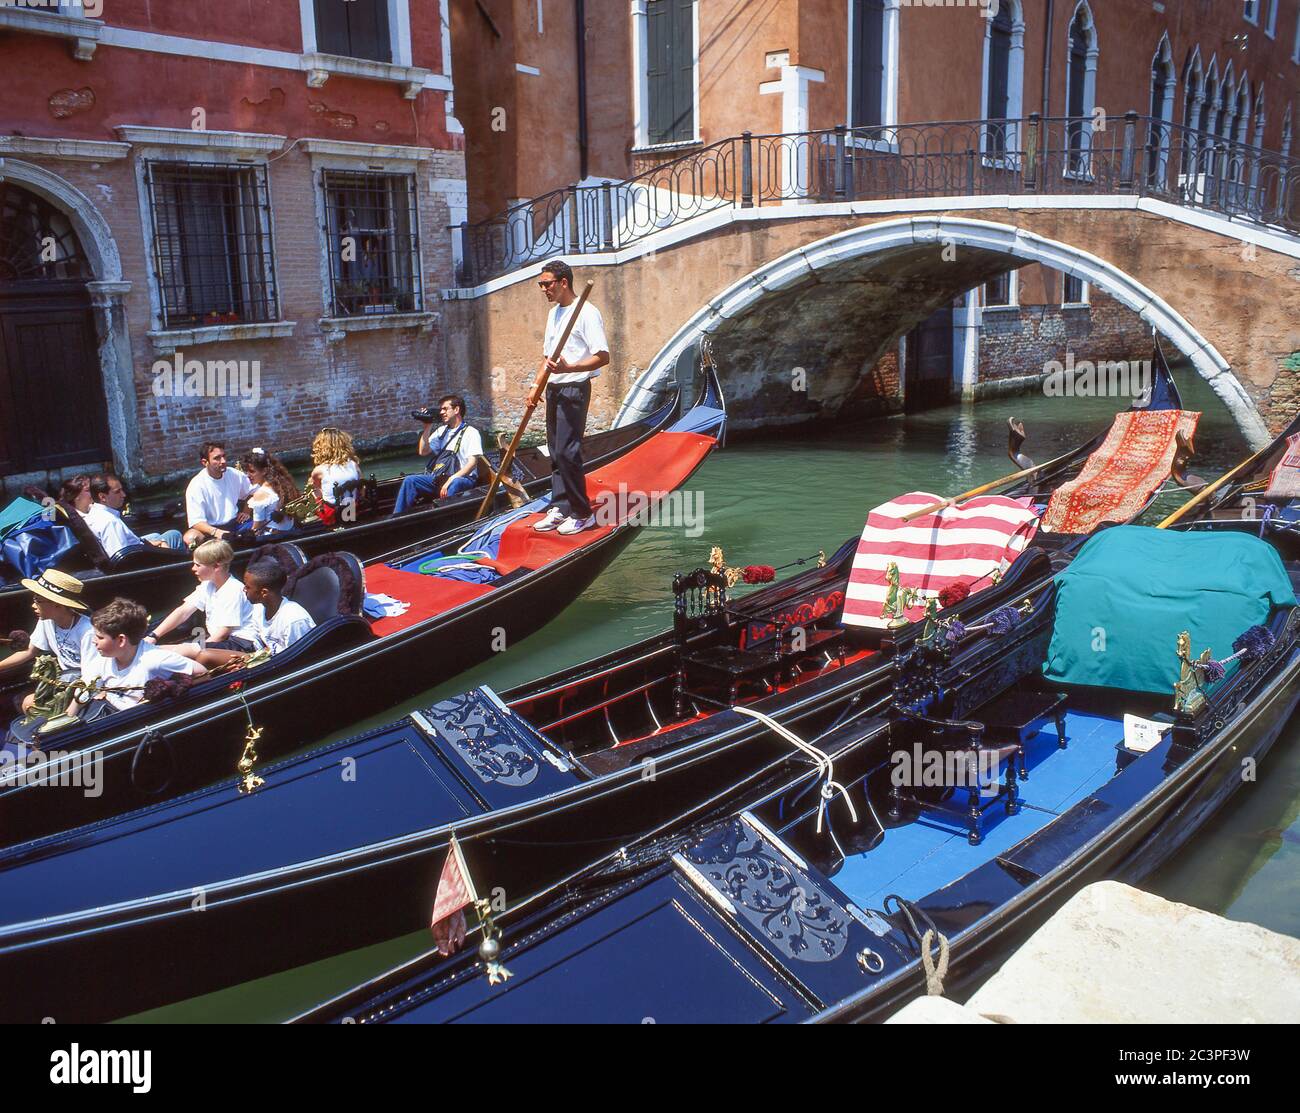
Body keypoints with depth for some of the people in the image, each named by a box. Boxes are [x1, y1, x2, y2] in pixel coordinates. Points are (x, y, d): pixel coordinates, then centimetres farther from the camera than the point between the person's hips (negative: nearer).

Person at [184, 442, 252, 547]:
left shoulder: (235, 475, 2)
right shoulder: (196, 486, -12)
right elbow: (196, 521, -17)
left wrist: (247, 511, 2)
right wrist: (216, 532, -35)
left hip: (236, 523, 4)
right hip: (210, 528, -4)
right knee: (190, 537, -35)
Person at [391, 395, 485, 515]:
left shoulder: (470, 432, -2)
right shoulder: (442, 430, 19)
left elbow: (472, 462, -13)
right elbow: (423, 452, 16)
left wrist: (452, 479, -25)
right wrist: (427, 428, 6)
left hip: (462, 478, -6)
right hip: (439, 477, 6)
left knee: (454, 484, -40)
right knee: (410, 481, -13)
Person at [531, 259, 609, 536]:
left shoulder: (587, 313, -13)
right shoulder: (553, 313, 16)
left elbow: (603, 357, -19)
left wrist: (568, 368, -29)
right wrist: (537, 386, 15)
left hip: (574, 389, -9)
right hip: (554, 388, 9)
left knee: (567, 452, -11)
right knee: (555, 452, 10)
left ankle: (582, 514, -2)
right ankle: (559, 509, 17)